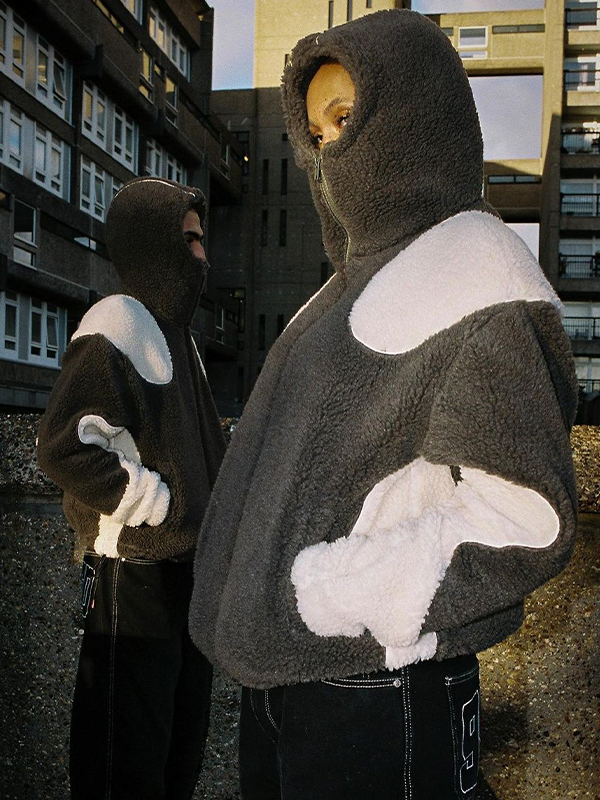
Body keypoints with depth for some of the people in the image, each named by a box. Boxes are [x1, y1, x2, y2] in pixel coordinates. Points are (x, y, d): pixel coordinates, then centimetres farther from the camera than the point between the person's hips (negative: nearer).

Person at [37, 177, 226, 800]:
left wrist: (211, 510, 13)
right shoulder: (116, 326, -15)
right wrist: (164, 504, -18)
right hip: (134, 578, -9)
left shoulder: (172, 329, 16)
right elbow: (64, 447, -26)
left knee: (182, 736, 20)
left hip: (186, 568, 10)